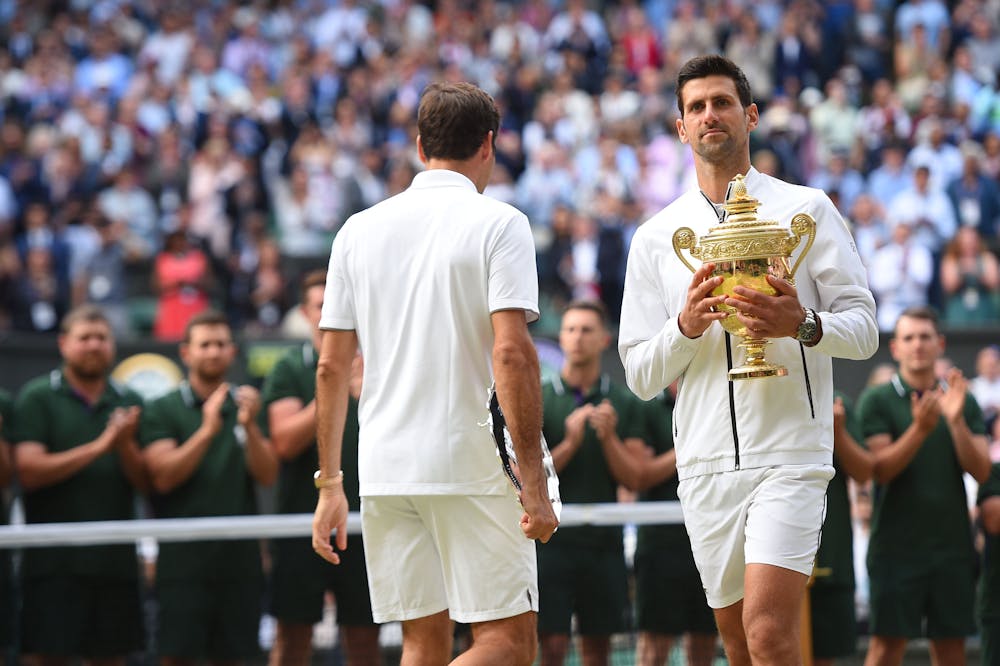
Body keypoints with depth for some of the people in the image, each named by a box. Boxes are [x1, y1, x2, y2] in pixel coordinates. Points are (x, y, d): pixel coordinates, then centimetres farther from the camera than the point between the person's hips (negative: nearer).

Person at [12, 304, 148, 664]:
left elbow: (146, 481, 5)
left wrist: (125, 444, -15)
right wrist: (99, 446, -16)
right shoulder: (37, 398, 0)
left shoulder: (129, 403, 11)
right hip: (54, 561, -4)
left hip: (115, 557, 4)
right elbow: (28, 470, -12)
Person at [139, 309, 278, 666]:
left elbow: (267, 474, 1)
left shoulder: (246, 407, 12)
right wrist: (207, 430, -19)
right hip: (183, 559, -3)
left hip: (239, 558, 3)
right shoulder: (163, 410, 3)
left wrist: (249, 426, -15)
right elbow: (163, 476, -11)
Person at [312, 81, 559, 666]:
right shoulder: (498, 224, -4)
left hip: (381, 466, 5)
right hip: (471, 465, -5)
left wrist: (330, 485, 15)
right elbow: (511, 354, -14)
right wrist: (535, 484, -13)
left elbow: (332, 366, 9)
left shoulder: (360, 230, 10)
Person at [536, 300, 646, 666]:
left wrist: (609, 437, -13)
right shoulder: (539, 399, 3)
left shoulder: (623, 403, 8)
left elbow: (633, 478, 2)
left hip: (604, 541, 2)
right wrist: (570, 443, -15)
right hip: (552, 537, -2)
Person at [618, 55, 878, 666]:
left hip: (790, 456, -4)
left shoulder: (807, 210, 5)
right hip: (705, 464, 4)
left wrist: (803, 325, -19)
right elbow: (641, 375, 9)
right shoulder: (655, 238, 11)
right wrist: (686, 326, -11)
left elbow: (864, 328, 2)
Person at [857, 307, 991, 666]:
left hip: (952, 542, 3)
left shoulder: (963, 401, 11)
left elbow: (981, 471, 0)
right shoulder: (876, 401, 2)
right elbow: (881, 469, -10)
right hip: (897, 544, -3)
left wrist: (955, 420, -15)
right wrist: (919, 428, -25)